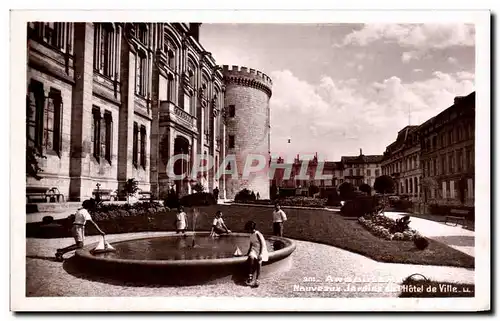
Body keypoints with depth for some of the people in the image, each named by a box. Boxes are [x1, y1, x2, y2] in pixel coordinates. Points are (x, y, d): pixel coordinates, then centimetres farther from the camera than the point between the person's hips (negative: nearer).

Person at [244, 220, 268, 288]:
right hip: (254, 249, 5)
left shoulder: (258, 234, -12)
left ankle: (257, 280, -22)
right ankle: (250, 277, -30)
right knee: (251, 257, -25)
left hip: (261, 250, -5)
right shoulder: (251, 235, 12)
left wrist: (260, 254, -22)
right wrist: (248, 253, 18)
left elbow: (262, 244, -16)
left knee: (258, 262, -24)